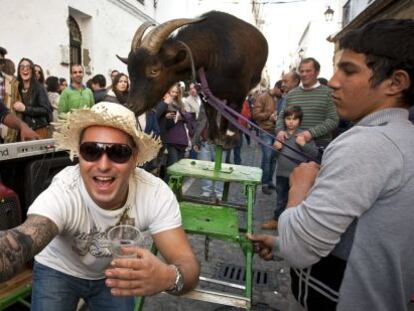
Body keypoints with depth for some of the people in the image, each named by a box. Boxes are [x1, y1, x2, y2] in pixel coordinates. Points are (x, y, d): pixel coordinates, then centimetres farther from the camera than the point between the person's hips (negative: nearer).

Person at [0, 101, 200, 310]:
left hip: (113, 273, 2)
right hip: (59, 271, -1)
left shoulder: (156, 194, -28)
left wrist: (168, 277, -53)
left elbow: (188, 265, -30)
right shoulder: (62, 193, -34)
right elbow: (22, 240, -53)